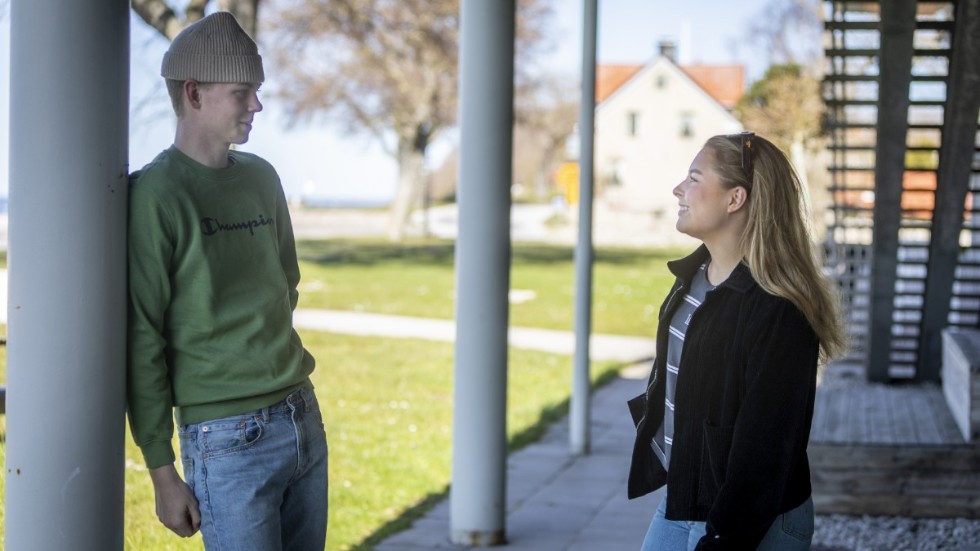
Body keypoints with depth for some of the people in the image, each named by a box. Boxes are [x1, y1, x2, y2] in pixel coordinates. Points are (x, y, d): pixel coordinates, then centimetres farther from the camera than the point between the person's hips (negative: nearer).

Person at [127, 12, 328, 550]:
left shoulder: (262, 178, 11)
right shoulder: (154, 196, -11)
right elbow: (141, 342, -11)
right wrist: (161, 470, -11)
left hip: (304, 419, 7)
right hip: (227, 439, -7)